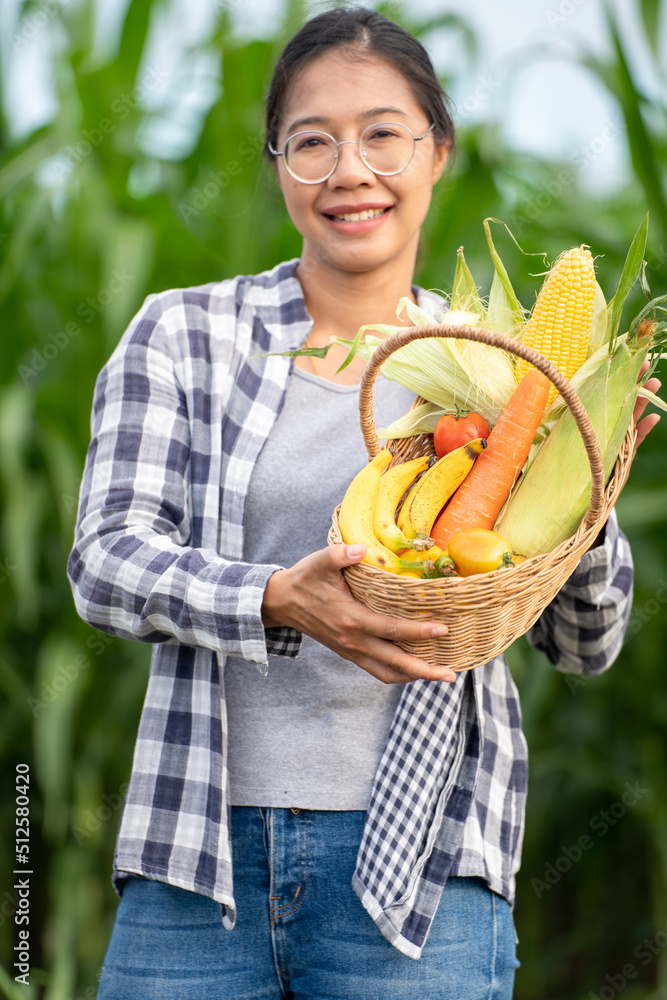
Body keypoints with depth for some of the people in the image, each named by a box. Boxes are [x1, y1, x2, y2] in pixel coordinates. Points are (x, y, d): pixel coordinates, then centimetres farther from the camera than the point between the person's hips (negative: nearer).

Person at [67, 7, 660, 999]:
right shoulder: (182, 335, 5)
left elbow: (584, 645, 9)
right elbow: (106, 561, -5)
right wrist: (279, 601, -23)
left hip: (419, 858, 0)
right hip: (199, 844, 0)